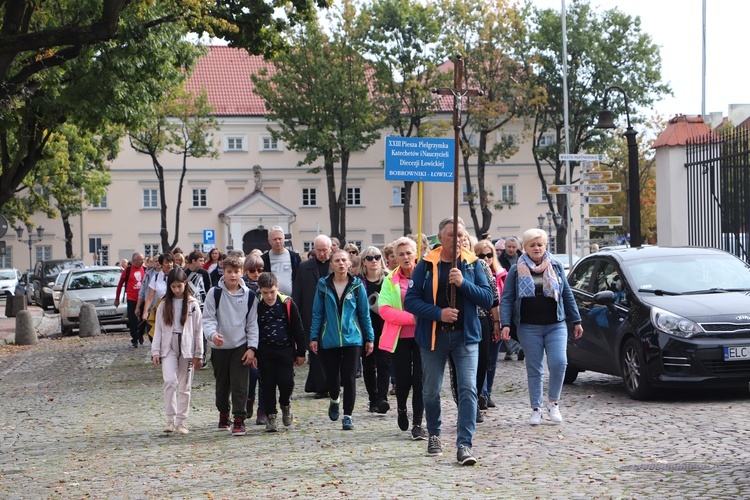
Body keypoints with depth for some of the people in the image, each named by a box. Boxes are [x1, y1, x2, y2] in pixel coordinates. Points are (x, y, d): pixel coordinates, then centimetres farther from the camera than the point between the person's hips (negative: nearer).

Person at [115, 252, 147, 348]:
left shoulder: (144, 269, 3)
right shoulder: (128, 270, -5)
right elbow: (120, 284, 2)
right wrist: (117, 299, 3)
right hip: (131, 299, -3)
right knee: (133, 320, -1)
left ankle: (140, 335, 31)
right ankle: (134, 339, 8)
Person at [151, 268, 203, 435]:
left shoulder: (192, 304, 2)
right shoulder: (164, 305, 7)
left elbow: (198, 330, 3)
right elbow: (158, 329, 7)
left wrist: (198, 354, 1)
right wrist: (155, 351, -1)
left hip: (187, 348, 0)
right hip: (168, 347, 0)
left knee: (184, 386, 4)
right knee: (170, 381, -16)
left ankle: (181, 421, 12)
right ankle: (170, 420, -11)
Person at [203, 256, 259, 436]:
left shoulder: (249, 296, 1)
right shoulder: (214, 293, -3)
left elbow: (252, 324, 3)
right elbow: (208, 319, -6)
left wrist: (252, 347, -4)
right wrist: (212, 334, -26)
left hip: (241, 347, -1)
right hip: (219, 347, 1)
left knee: (240, 385, -8)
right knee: (222, 384, 13)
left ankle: (239, 419, -5)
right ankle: (223, 413, 31)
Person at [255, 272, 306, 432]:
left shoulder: (287, 304, -3)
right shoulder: (256, 305, -2)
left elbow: (298, 329, 4)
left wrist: (300, 352, 4)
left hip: (285, 349, -1)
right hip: (264, 351, 1)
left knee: (286, 381, -7)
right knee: (267, 384, 1)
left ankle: (285, 405, 23)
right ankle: (270, 416, 11)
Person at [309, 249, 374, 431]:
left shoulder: (357, 285, 1)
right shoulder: (323, 285, 2)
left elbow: (364, 313, 6)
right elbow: (317, 313, 5)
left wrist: (369, 338, 5)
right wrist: (314, 337, 0)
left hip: (352, 338, -1)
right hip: (329, 339, 1)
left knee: (349, 378, -4)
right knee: (331, 377, 6)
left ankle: (348, 416, 7)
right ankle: (334, 401, 39)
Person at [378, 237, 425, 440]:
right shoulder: (391, 280, 2)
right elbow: (384, 310, -8)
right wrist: (411, 318, -17)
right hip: (399, 338, 0)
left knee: (420, 381, -3)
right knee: (403, 379, 3)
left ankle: (417, 425, 4)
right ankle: (401, 408, 35)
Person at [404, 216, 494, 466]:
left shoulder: (471, 264, 3)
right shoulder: (426, 265, -1)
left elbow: (487, 298, -2)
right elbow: (410, 300, -5)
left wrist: (463, 283, -16)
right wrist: (438, 313, -18)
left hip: (465, 335, 0)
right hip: (433, 335, 0)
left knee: (468, 389, -11)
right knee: (431, 391, 11)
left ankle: (464, 445, -9)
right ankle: (434, 434, 34)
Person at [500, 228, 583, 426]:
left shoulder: (556, 267, 9)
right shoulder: (517, 271, 4)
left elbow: (567, 295, 14)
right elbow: (506, 299, 2)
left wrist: (576, 321, 13)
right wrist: (506, 324, -10)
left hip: (556, 326, 1)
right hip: (529, 327, -1)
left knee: (559, 362, -14)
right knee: (534, 369, 3)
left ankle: (553, 402, 7)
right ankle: (536, 409, 13)